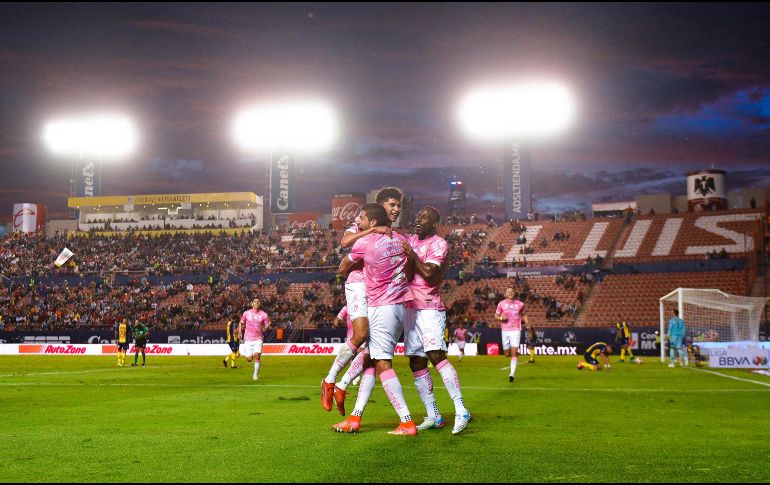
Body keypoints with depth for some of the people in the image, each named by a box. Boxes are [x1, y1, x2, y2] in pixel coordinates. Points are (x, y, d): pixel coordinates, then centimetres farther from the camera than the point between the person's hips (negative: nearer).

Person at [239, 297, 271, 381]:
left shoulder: (263, 315, -2)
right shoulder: (246, 313, -1)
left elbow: (267, 325, 9)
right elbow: (241, 323, 14)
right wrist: (240, 333, 4)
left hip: (258, 339, 0)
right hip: (248, 339, 0)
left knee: (257, 356, -18)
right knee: (249, 359, -1)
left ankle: (255, 375, -1)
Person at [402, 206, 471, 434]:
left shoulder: (438, 244, -7)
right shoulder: (410, 240, 17)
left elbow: (429, 274, -17)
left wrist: (412, 255, -14)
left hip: (429, 309, -8)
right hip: (410, 308, 8)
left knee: (436, 356, -21)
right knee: (416, 363, 6)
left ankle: (461, 411, -21)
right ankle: (433, 416, 12)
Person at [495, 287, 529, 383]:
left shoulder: (520, 304, 4)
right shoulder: (501, 304, 3)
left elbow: (523, 315, 19)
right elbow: (496, 316, 9)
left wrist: (527, 323, 3)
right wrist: (501, 318, -13)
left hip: (516, 331, -1)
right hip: (505, 331, 1)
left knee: (514, 352, -14)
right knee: (507, 354, 6)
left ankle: (512, 374, -13)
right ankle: (516, 356, 42)